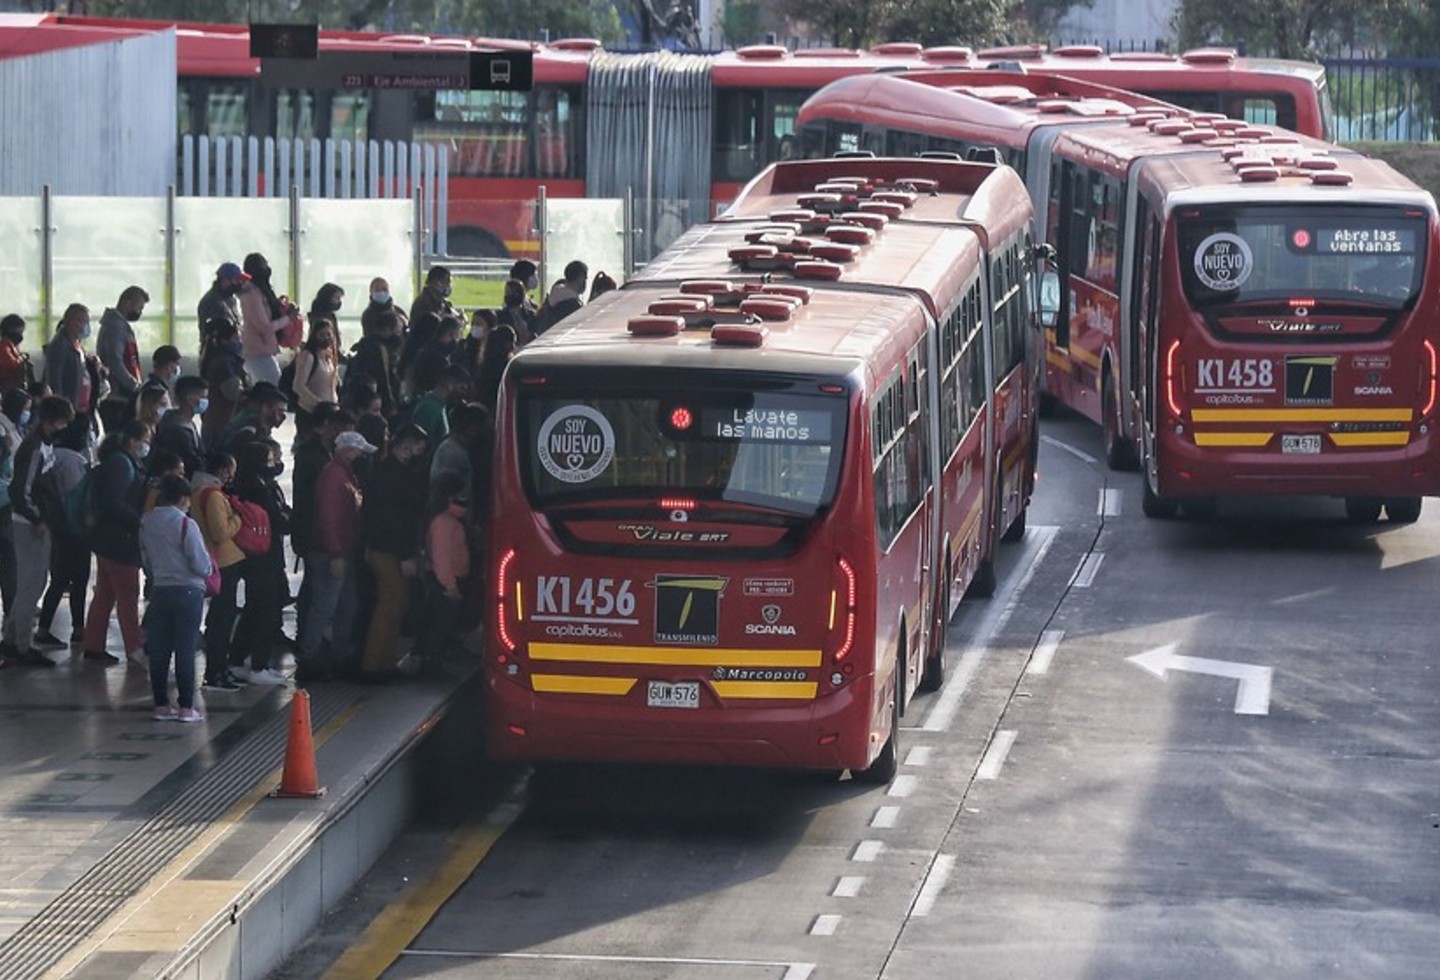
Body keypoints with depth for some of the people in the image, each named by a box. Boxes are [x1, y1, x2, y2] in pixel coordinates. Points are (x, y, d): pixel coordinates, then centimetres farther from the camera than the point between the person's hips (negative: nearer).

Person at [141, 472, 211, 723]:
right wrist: (207, 570, 9)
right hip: (188, 590, -5)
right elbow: (201, 564, -12)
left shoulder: (147, 524, 4)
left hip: (159, 590, 5)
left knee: (158, 650, 8)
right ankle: (186, 706, 1)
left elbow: (146, 561, 11)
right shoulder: (186, 524, -13)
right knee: (185, 650, 0)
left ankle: (161, 704, 11)